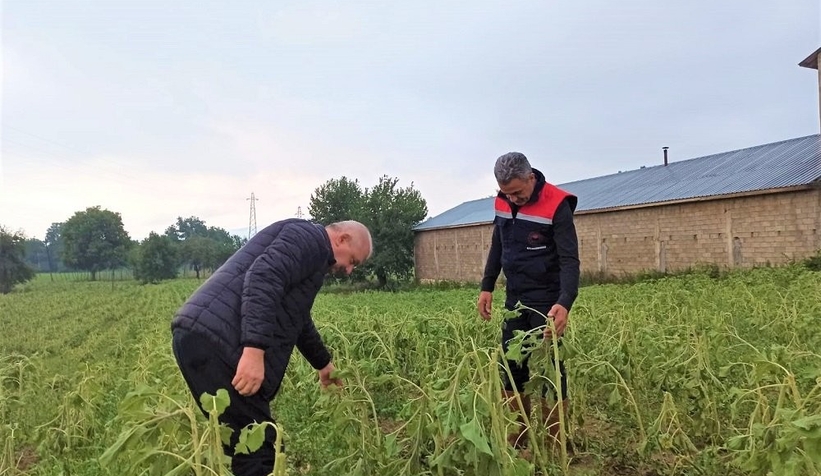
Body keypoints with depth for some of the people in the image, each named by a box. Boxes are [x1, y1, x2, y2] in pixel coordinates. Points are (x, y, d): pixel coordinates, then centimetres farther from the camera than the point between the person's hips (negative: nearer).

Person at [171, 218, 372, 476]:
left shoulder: (310, 252, 30)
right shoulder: (309, 237, -2)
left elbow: (298, 319, 43)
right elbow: (262, 278, -21)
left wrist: (323, 362, 54)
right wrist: (255, 350, -28)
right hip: (214, 339, -11)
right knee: (259, 450, -7)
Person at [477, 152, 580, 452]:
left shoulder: (557, 205, -17)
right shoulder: (502, 202, 2)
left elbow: (570, 260, -22)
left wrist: (565, 303, -36)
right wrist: (486, 287, 9)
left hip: (547, 300, -6)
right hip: (515, 298, 6)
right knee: (511, 365, 8)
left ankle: (555, 443, 10)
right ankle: (519, 437, 21)